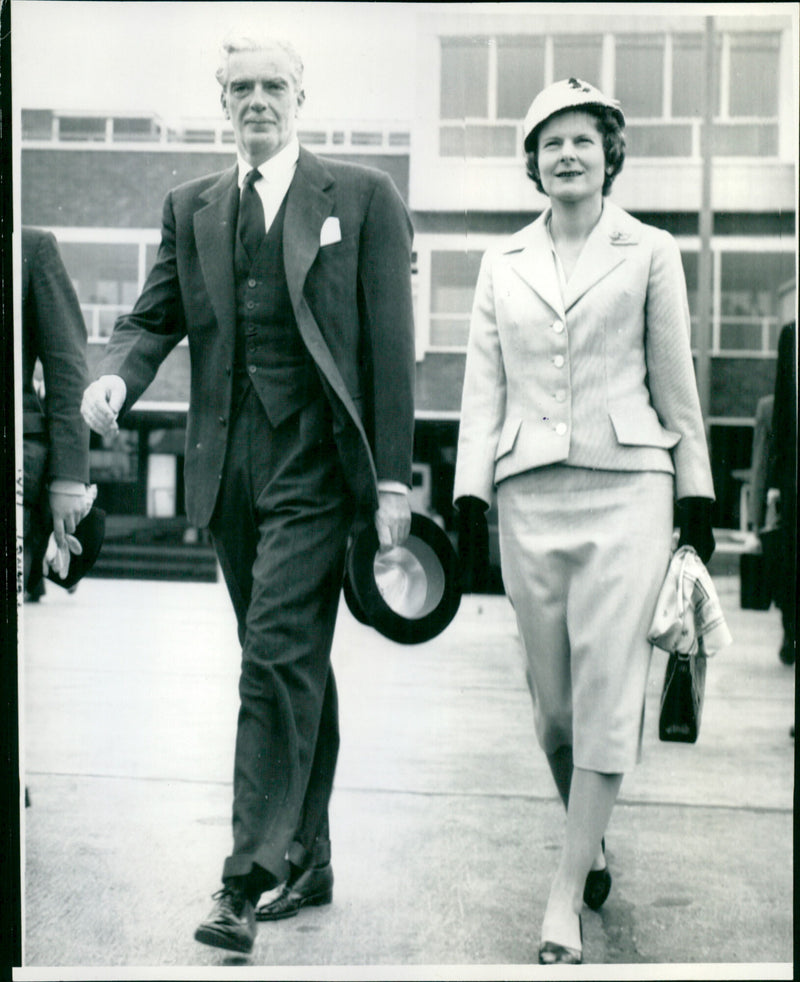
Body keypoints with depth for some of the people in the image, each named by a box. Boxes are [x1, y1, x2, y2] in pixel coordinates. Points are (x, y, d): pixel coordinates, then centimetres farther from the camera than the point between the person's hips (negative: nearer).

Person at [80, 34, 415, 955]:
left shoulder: (363, 197, 2)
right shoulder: (191, 208, 14)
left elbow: (390, 345, -2)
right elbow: (156, 315, 10)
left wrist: (393, 479, -7)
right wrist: (114, 376, -14)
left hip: (315, 464, -5)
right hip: (230, 469, 5)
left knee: (277, 657, -12)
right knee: (295, 667, 13)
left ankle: (249, 877, -7)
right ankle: (307, 859, 24)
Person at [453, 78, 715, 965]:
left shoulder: (650, 253, 6)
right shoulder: (503, 264, 12)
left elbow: (675, 385, 7)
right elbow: (483, 388, 10)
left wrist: (696, 500, 5)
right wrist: (469, 496, 1)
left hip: (624, 490, -2)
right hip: (529, 494, 3)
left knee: (606, 693, -8)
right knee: (551, 700, 6)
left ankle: (566, 892, -1)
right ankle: (591, 843, 30)